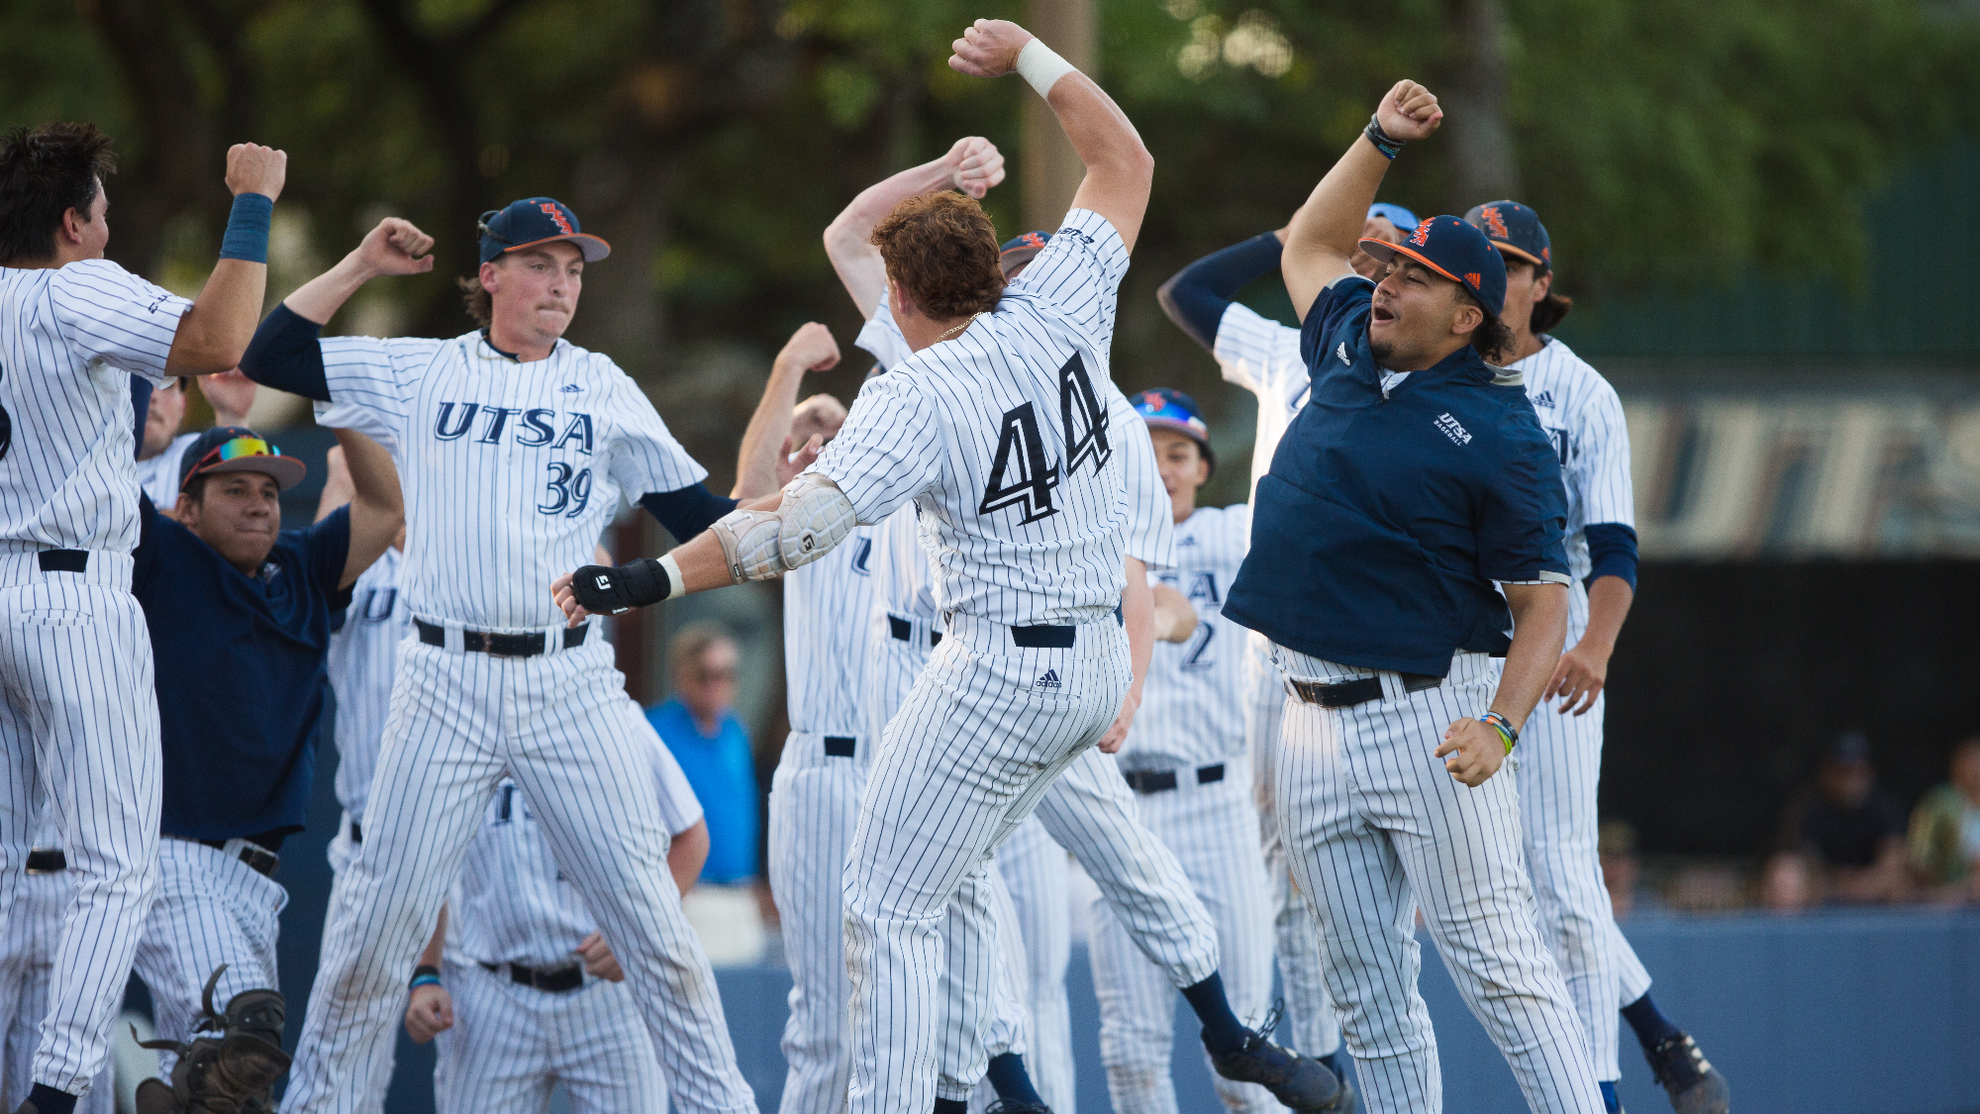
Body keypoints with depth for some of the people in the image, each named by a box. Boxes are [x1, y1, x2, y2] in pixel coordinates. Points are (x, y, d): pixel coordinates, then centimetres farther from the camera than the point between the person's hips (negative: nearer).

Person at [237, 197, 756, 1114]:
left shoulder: (605, 391, 10)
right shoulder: (419, 374, 8)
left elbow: (702, 518, 9)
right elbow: (263, 356, 5)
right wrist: (360, 266, 3)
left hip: (570, 685, 1)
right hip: (446, 685, -1)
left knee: (649, 914, -3)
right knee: (381, 918, -1)